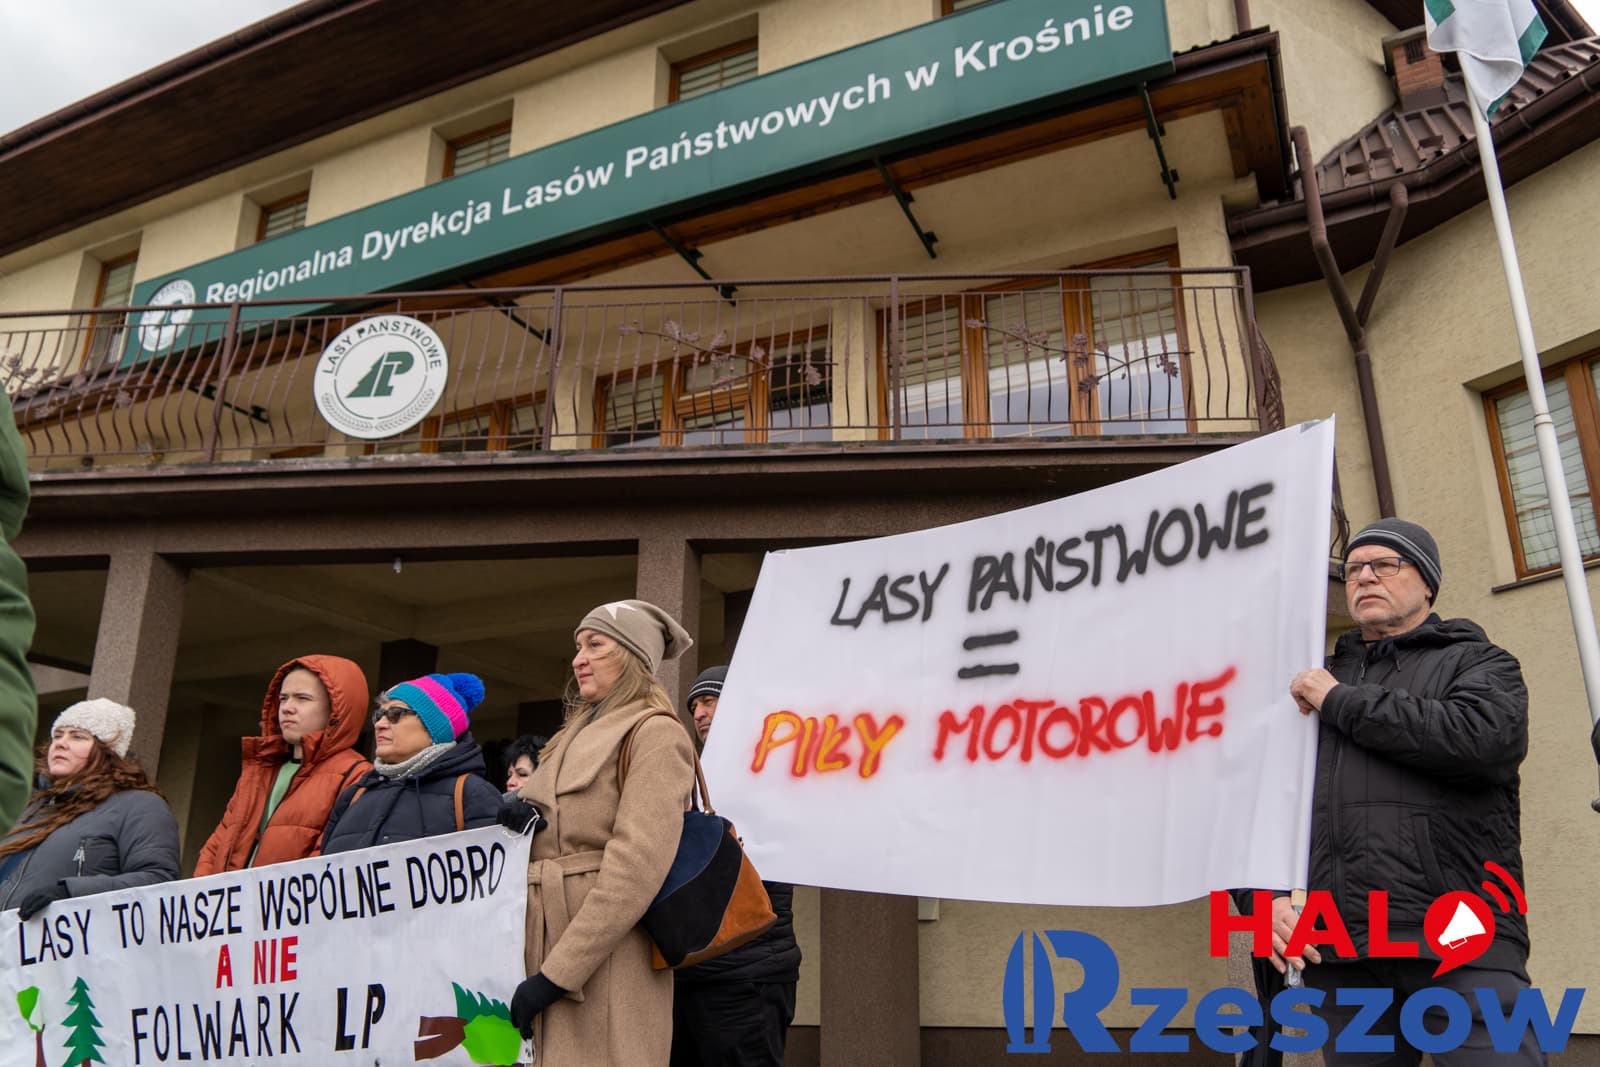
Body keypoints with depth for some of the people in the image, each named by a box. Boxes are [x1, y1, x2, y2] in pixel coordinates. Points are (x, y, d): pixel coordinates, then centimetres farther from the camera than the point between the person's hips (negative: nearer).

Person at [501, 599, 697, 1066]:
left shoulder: (656, 733, -6)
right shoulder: (576, 735, 21)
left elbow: (637, 868, -17)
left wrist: (557, 974, -19)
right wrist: (517, 814, 0)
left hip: (606, 963, -7)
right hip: (545, 948, 8)